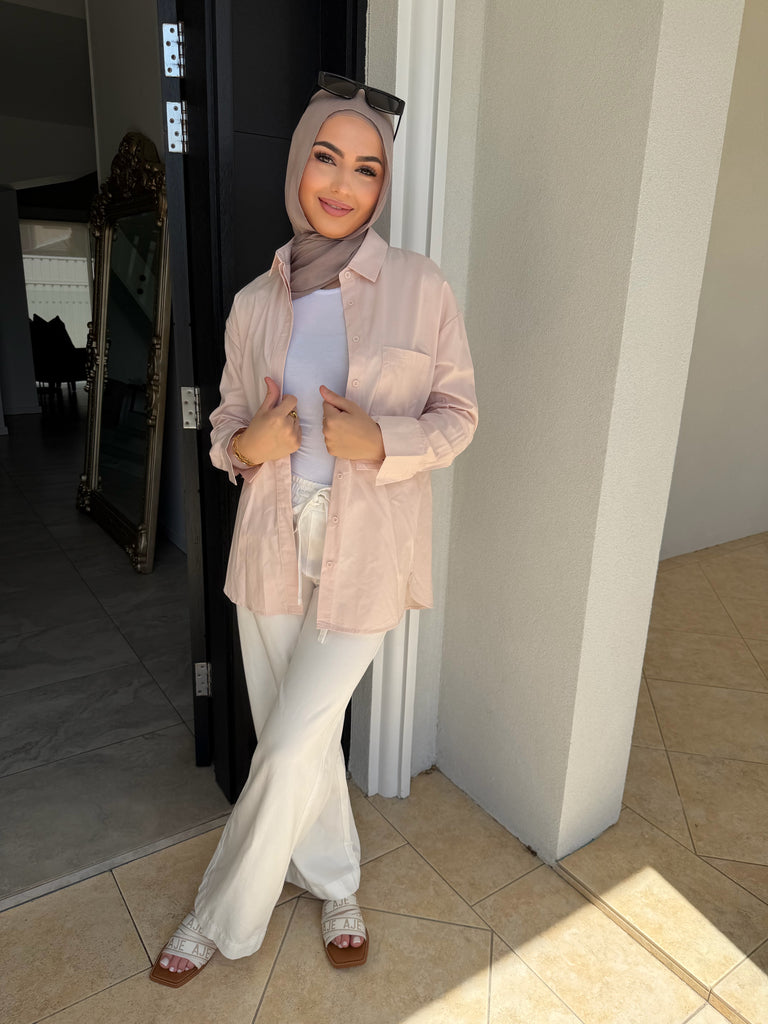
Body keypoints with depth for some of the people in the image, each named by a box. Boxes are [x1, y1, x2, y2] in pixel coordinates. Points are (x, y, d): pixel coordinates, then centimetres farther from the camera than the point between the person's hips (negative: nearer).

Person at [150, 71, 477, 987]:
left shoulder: (421, 287, -6)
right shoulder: (255, 303, 3)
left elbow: (458, 413, -1)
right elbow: (226, 421, 11)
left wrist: (381, 442, -20)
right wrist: (248, 442, -12)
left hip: (366, 551, -3)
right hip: (272, 544, 4)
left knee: (292, 745, 3)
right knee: (292, 733, 15)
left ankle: (222, 920, 31)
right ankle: (335, 885, 44)